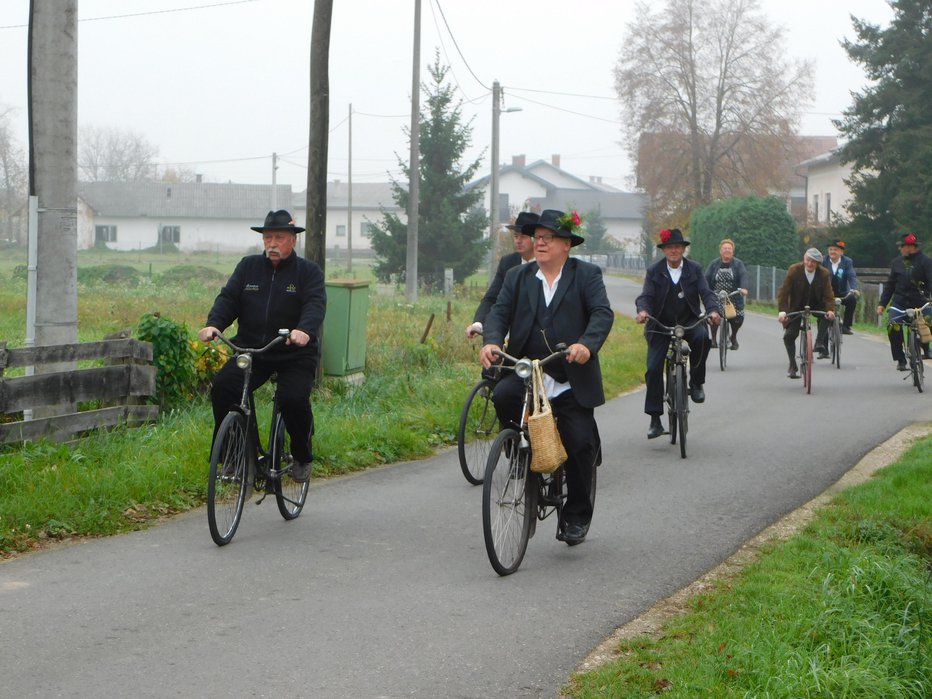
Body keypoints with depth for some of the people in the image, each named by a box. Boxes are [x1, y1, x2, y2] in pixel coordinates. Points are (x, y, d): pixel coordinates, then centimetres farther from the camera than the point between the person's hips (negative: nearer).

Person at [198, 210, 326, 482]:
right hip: (251, 350, 3)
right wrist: (214, 324, -17)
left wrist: (304, 330, -35)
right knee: (222, 387, -21)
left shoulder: (308, 272, 3)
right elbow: (228, 298, 4)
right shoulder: (249, 266, 13)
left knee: (294, 399, -26)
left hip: (294, 356, -3)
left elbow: (315, 305, -13)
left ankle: (302, 458, 2)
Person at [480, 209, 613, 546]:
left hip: (571, 381, -2)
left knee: (579, 444, -6)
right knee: (502, 395, -29)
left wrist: (586, 344, -31)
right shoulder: (517, 277, 12)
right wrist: (492, 341, -20)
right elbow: (500, 312, 2)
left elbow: (602, 313, -11)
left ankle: (577, 515, 13)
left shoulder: (586, 275, 2)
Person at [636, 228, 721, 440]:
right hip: (660, 325, 0)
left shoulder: (694, 269, 2)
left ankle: (696, 382, -11)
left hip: (688, 321, 0)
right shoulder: (654, 271, 1)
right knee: (653, 368, -10)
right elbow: (646, 296, -6)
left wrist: (713, 310, -25)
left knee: (702, 338, -34)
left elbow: (706, 293, -5)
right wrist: (642, 310, -29)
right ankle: (655, 420, -3)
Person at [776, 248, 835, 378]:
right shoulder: (794, 270, -18)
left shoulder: (824, 274, -15)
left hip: (816, 305, 2)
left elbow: (828, 294, -17)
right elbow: (783, 292, -21)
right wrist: (782, 311, -34)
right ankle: (793, 366, -1)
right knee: (789, 335, -14)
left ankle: (820, 342, 0)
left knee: (829, 315, -22)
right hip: (796, 307, -2)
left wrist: (830, 310, -38)